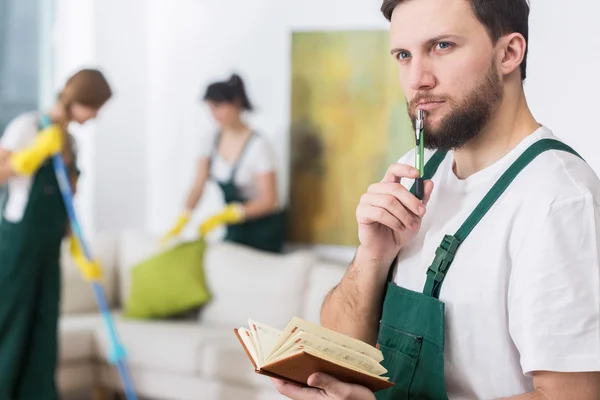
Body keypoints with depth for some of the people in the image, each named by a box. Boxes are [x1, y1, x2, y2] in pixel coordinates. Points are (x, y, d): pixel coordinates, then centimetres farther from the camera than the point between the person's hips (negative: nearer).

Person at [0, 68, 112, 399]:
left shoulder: (68, 142, 13)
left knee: (44, 332, 6)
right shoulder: (27, 126, -7)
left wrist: (79, 251, 10)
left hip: (49, 248, 7)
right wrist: (38, 151, -23)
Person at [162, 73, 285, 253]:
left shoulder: (258, 145, -20)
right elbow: (198, 186, -6)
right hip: (235, 229, 5)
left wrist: (223, 216, -30)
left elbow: (268, 200, -22)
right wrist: (182, 220, -23)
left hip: (263, 230, -5)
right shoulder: (213, 140, -2)